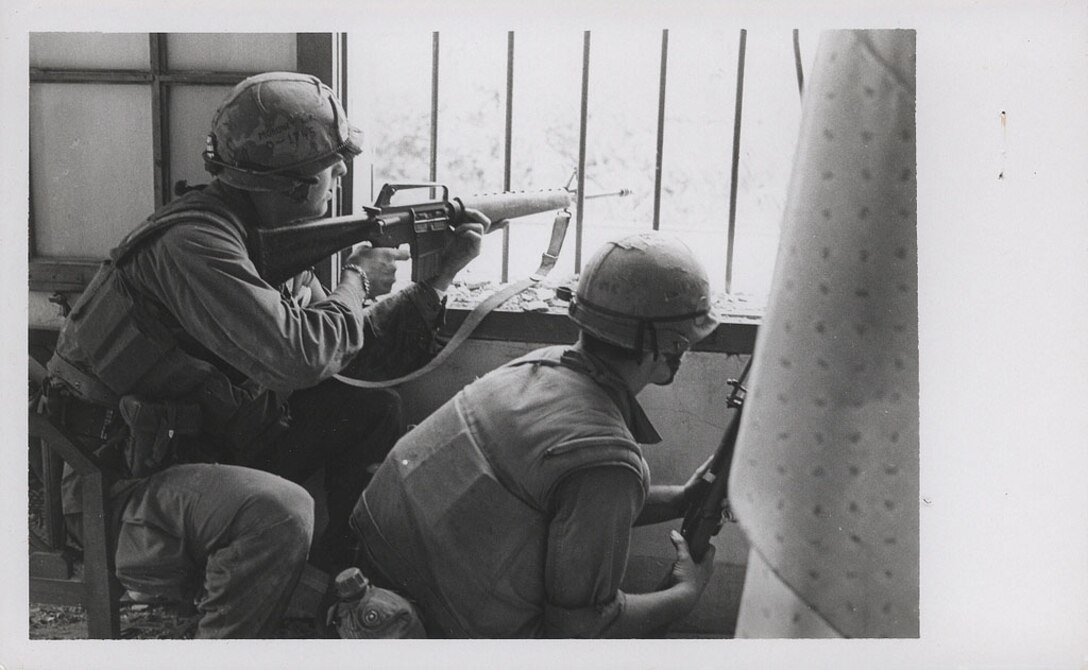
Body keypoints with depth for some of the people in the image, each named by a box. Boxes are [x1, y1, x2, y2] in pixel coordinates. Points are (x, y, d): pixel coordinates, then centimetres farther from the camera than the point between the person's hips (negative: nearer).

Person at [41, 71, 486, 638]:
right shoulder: (194, 241, -23)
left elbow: (364, 351, 9)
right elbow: (296, 355, -33)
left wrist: (440, 275, 2)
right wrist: (356, 281, -15)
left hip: (217, 448, 9)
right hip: (128, 483, -9)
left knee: (373, 408, 9)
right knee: (278, 510, -36)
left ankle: (343, 576, 20)